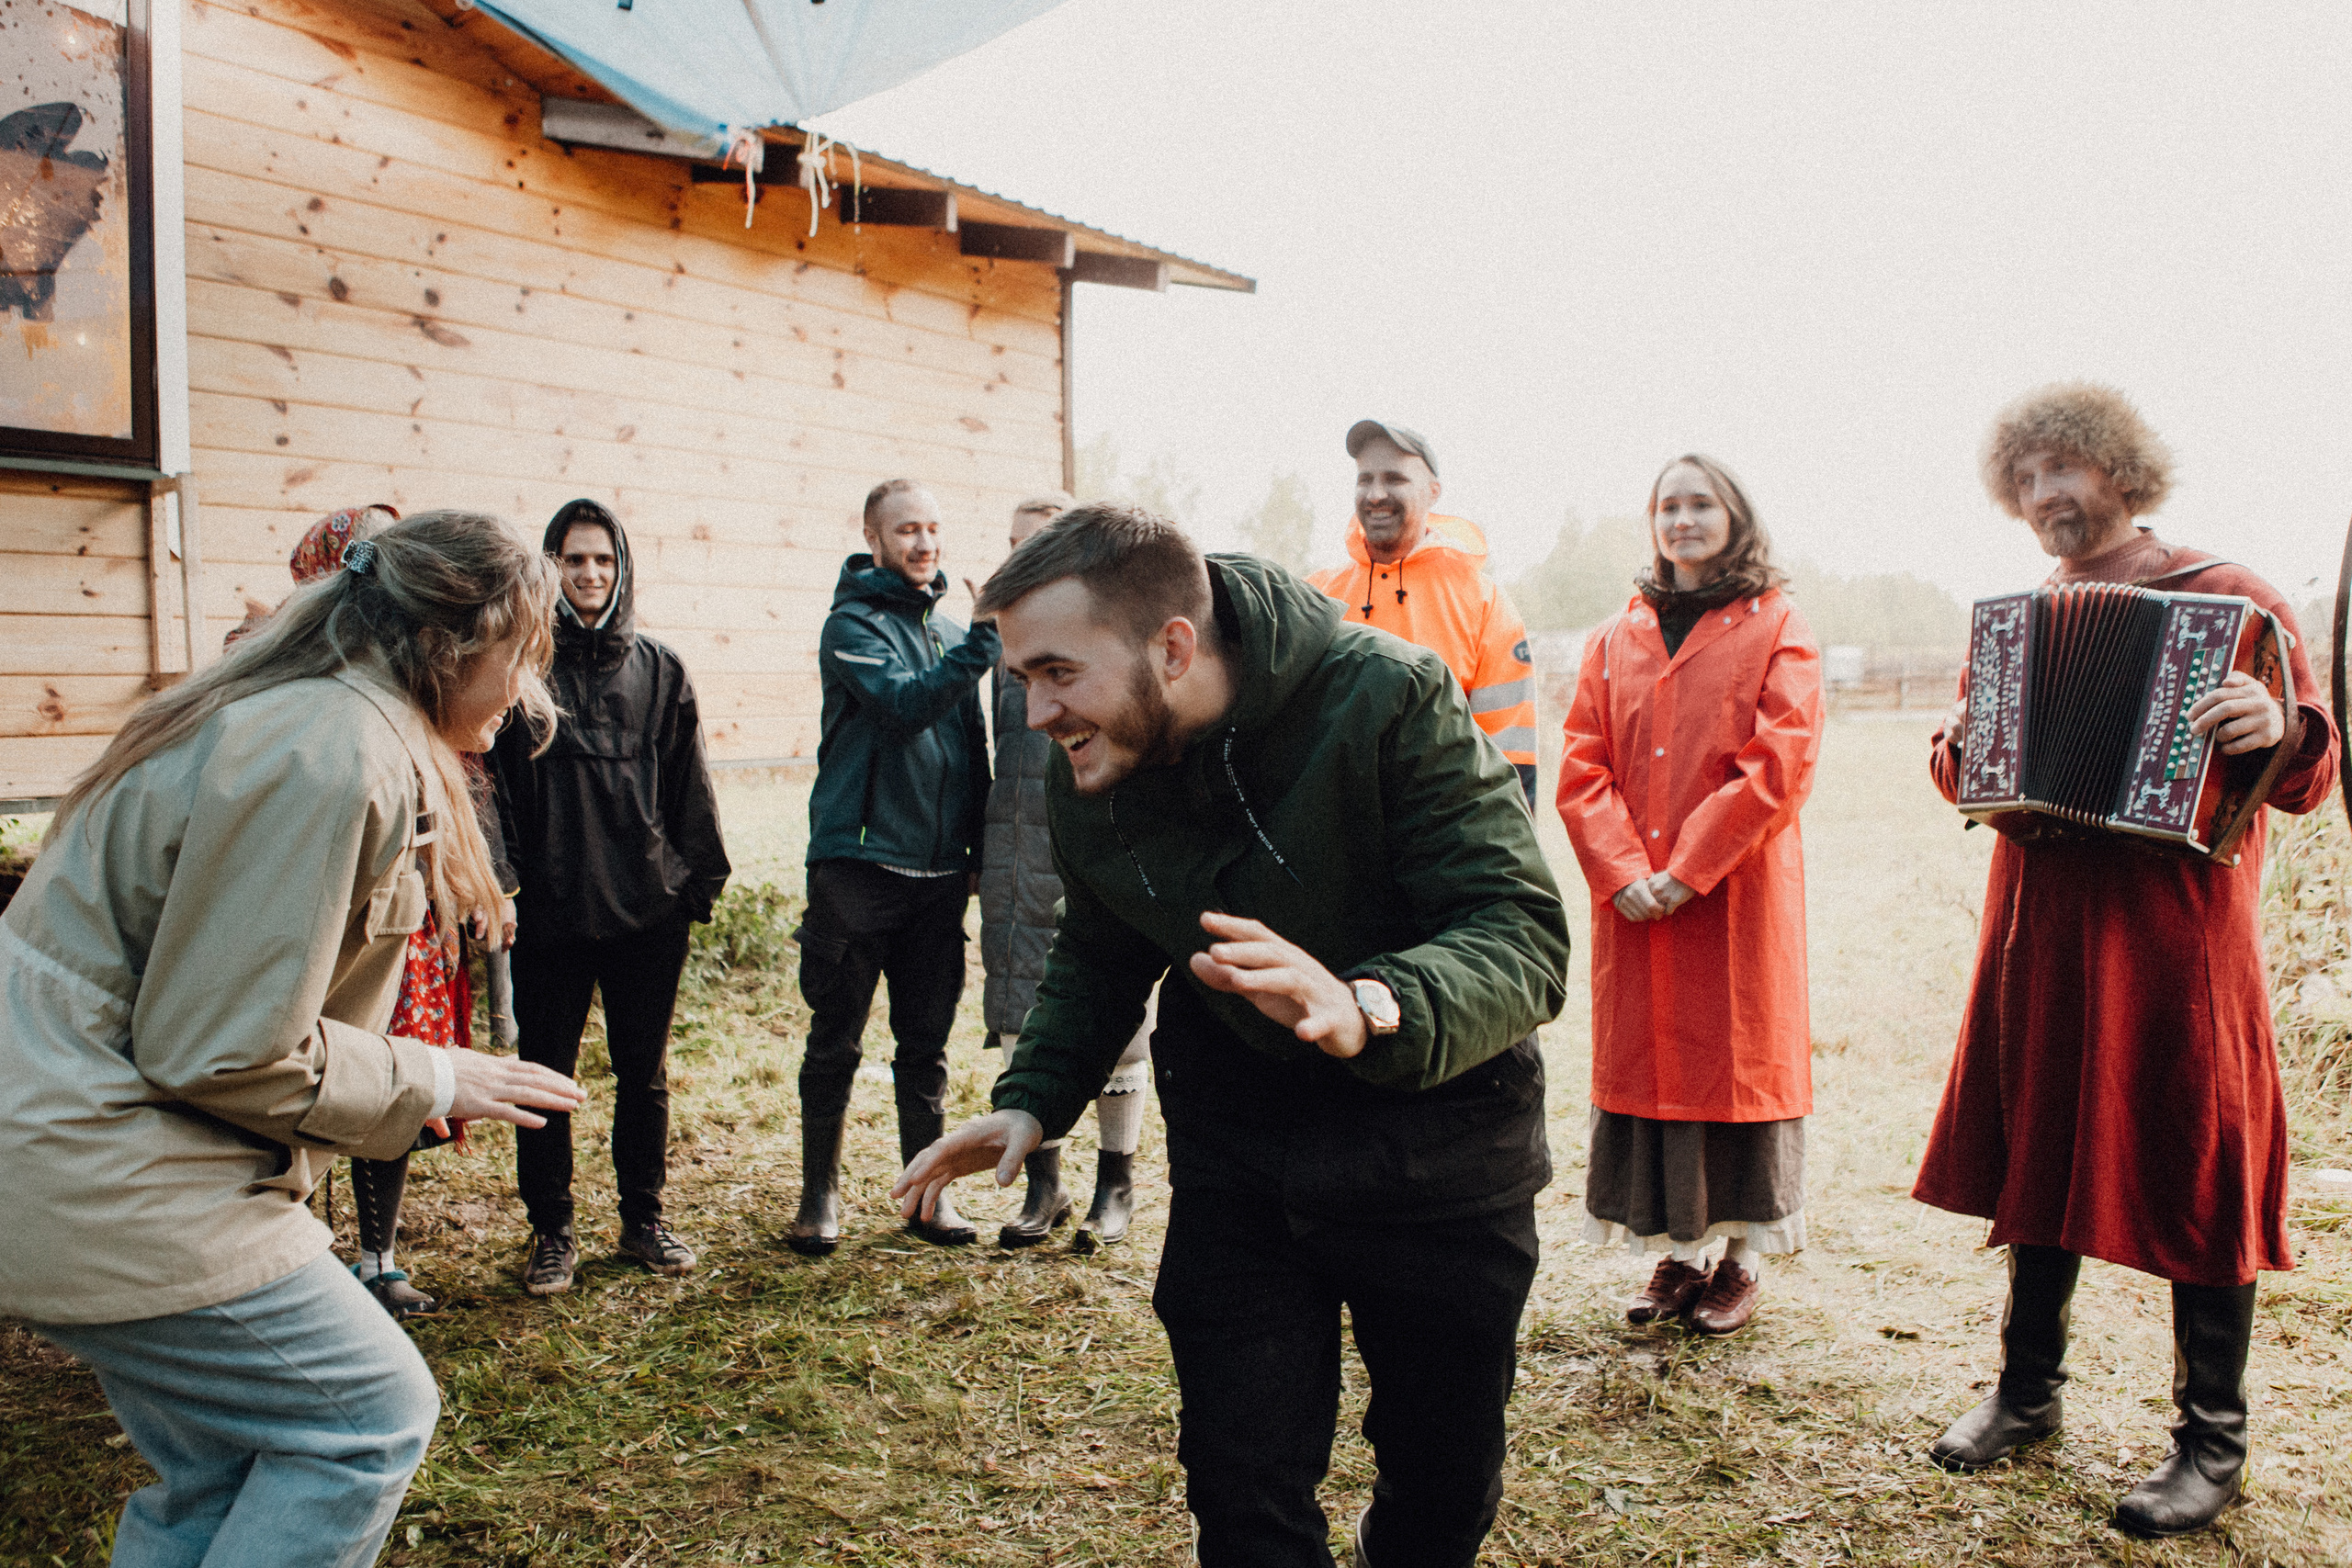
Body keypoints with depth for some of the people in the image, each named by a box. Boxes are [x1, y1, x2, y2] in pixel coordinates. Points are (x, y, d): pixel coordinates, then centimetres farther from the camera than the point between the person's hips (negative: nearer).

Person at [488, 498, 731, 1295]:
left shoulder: (660, 670, 7)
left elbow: (689, 783, 10)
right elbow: (493, 775, 0)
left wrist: (701, 877, 6)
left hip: (649, 906, 2)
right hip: (550, 908, -2)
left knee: (644, 1073, 12)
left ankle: (645, 1219, 26)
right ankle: (551, 1232, 20)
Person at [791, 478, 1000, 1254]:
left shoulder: (948, 630, 15)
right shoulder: (854, 624, -4)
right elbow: (903, 704, -23)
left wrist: (980, 849, 17)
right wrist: (984, 643, -28)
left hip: (939, 869, 5)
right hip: (859, 861, -5)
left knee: (927, 1041, 10)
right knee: (836, 1039, 3)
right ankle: (819, 1197, 15)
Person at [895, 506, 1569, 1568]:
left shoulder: (1388, 701, -25)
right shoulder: (1088, 782, -8)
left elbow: (1525, 934, -30)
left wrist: (1368, 1008, -49)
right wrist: (1033, 1096, -5)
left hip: (1434, 1141, -2)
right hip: (1234, 1149, 3)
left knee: (1447, 1482, 15)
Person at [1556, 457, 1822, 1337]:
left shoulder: (1775, 629, 1)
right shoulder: (1615, 640, 12)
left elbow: (1779, 766, -9)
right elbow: (1581, 768, 5)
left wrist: (1687, 870, -14)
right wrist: (1623, 870, -10)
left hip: (1739, 899, -3)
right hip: (1634, 901, 4)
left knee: (1738, 1060, 2)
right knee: (1645, 1060, 5)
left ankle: (1741, 1262, 15)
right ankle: (1675, 1258, 17)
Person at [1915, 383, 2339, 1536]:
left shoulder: (2230, 601, -3)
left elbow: (2312, 777, -8)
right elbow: (1967, 774, 20)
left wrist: (2281, 731, -29)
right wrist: (1959, 749, -2)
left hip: (2175, 942, -5)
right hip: (2039, 932, 5)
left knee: (2195, 1179, 2)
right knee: (2039, 1159, 13)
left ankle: (2212, 1442, 15)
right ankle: (2027, 1392, 28)